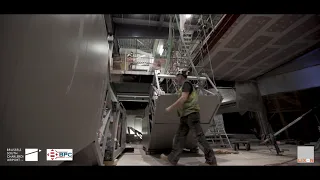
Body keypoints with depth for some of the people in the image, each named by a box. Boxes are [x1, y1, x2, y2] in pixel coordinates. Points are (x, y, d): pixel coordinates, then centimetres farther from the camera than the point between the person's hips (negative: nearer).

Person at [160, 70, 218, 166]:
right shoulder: (183, 87, 24)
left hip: (191, 114, -10)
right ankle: (172, 159, 9)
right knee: (179, 137, 6)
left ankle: (211, 160, 5)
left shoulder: (186, 83, -4)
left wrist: (170, 107, -14)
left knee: (199, 136, -6)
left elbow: (183, 98, -17)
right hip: (185, 116, 10)